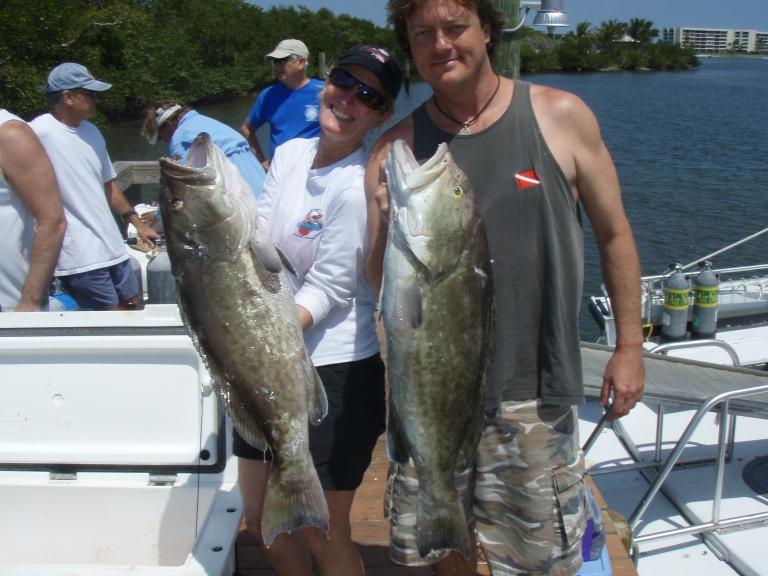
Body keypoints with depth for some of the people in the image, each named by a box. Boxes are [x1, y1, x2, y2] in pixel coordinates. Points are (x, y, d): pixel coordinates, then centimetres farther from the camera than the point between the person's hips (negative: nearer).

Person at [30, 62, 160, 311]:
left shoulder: (91, 132, 12)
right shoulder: (39, 133, -13)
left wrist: (137, 223, 21)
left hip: (112, 247, 8)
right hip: (79, 256, -8)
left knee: (135, 308, 15)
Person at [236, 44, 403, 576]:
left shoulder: (358, 185, -18)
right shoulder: (290, 154, 5)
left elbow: (327, 292, -18)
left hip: (335, 369, -7)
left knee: (323, 533, 8)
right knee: (261, 518, 21)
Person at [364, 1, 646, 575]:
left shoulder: (562, 116, -3)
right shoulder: (396, 149, 0)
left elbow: (614, 235, 5)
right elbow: (381, 282, -1)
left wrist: (630, 345, 4)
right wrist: (390, 222, -22)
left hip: (533, 389, -1)